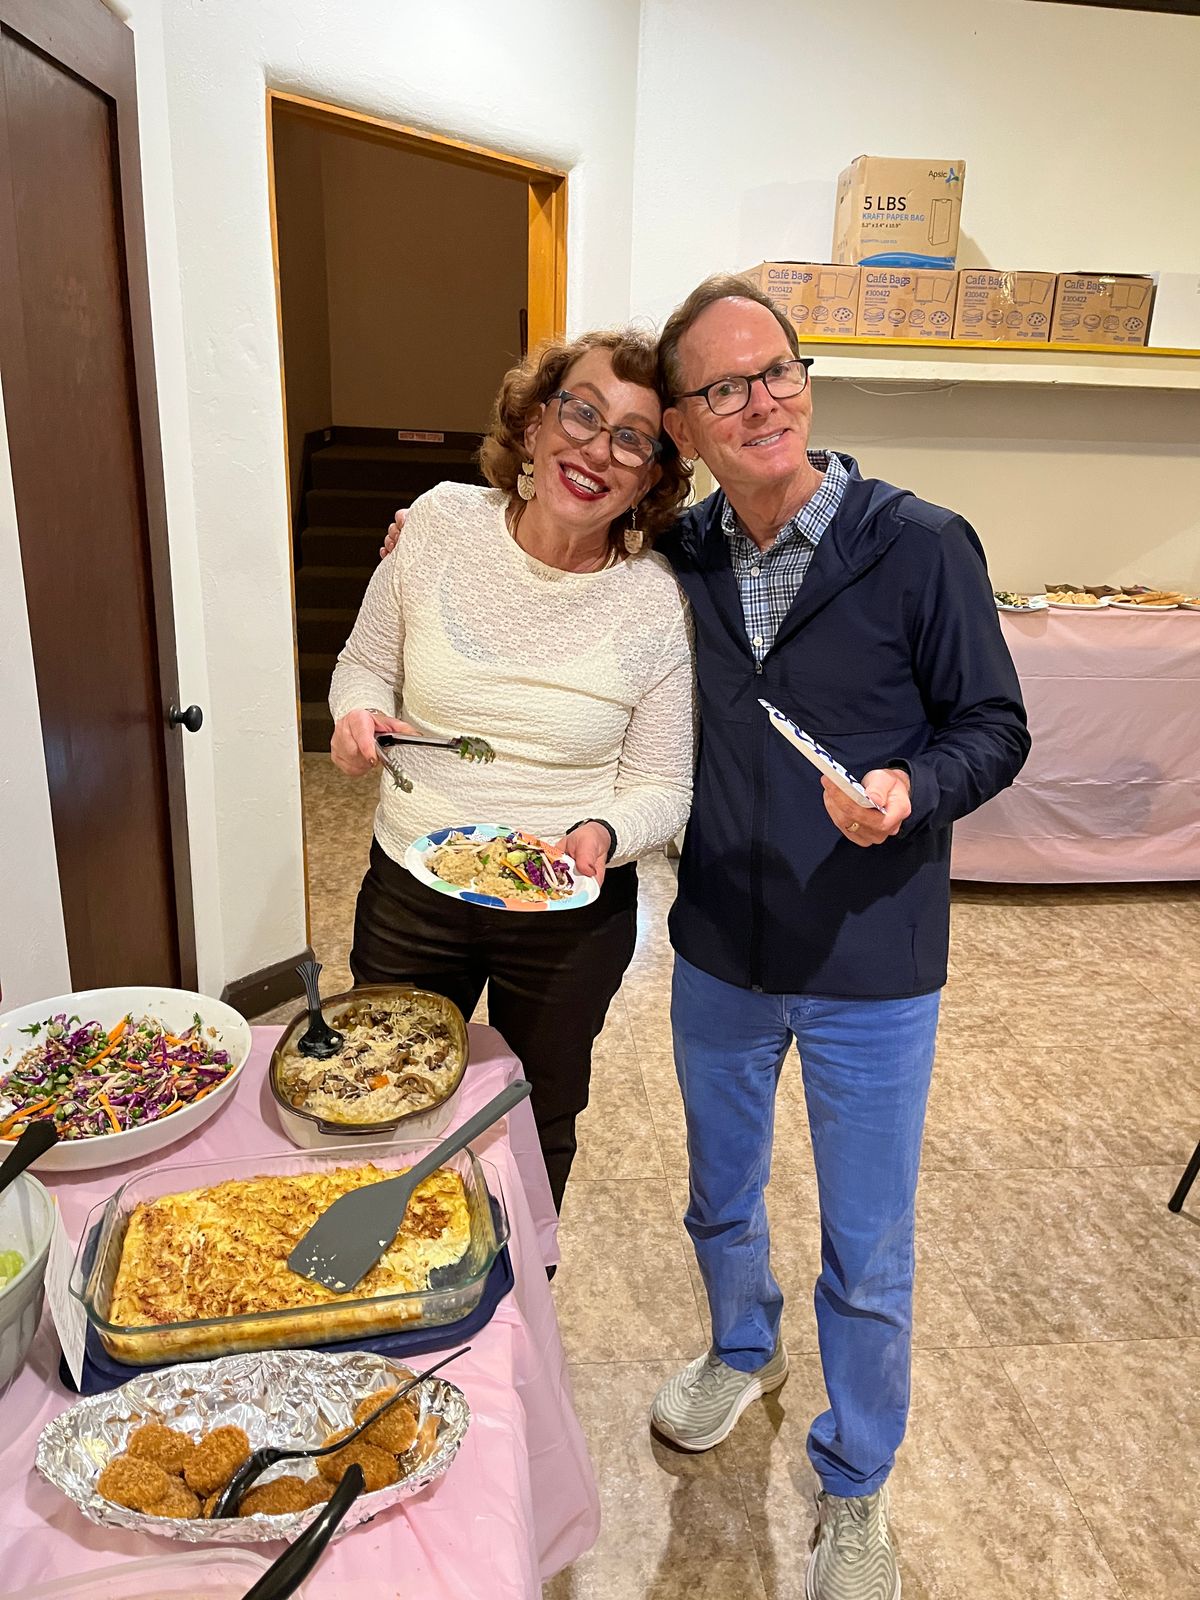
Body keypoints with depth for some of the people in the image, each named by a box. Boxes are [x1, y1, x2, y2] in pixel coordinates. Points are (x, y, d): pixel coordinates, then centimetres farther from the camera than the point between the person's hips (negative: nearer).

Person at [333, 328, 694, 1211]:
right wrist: (357, 715, -18)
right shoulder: (441, 522, -10)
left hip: (571, 913, -1)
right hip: (408, 891, 2)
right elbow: (366, 665, 3)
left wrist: (602, 835, -28)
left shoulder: (658, 604, -16)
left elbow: (660, 788, -8)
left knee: (537, 1130, 23)